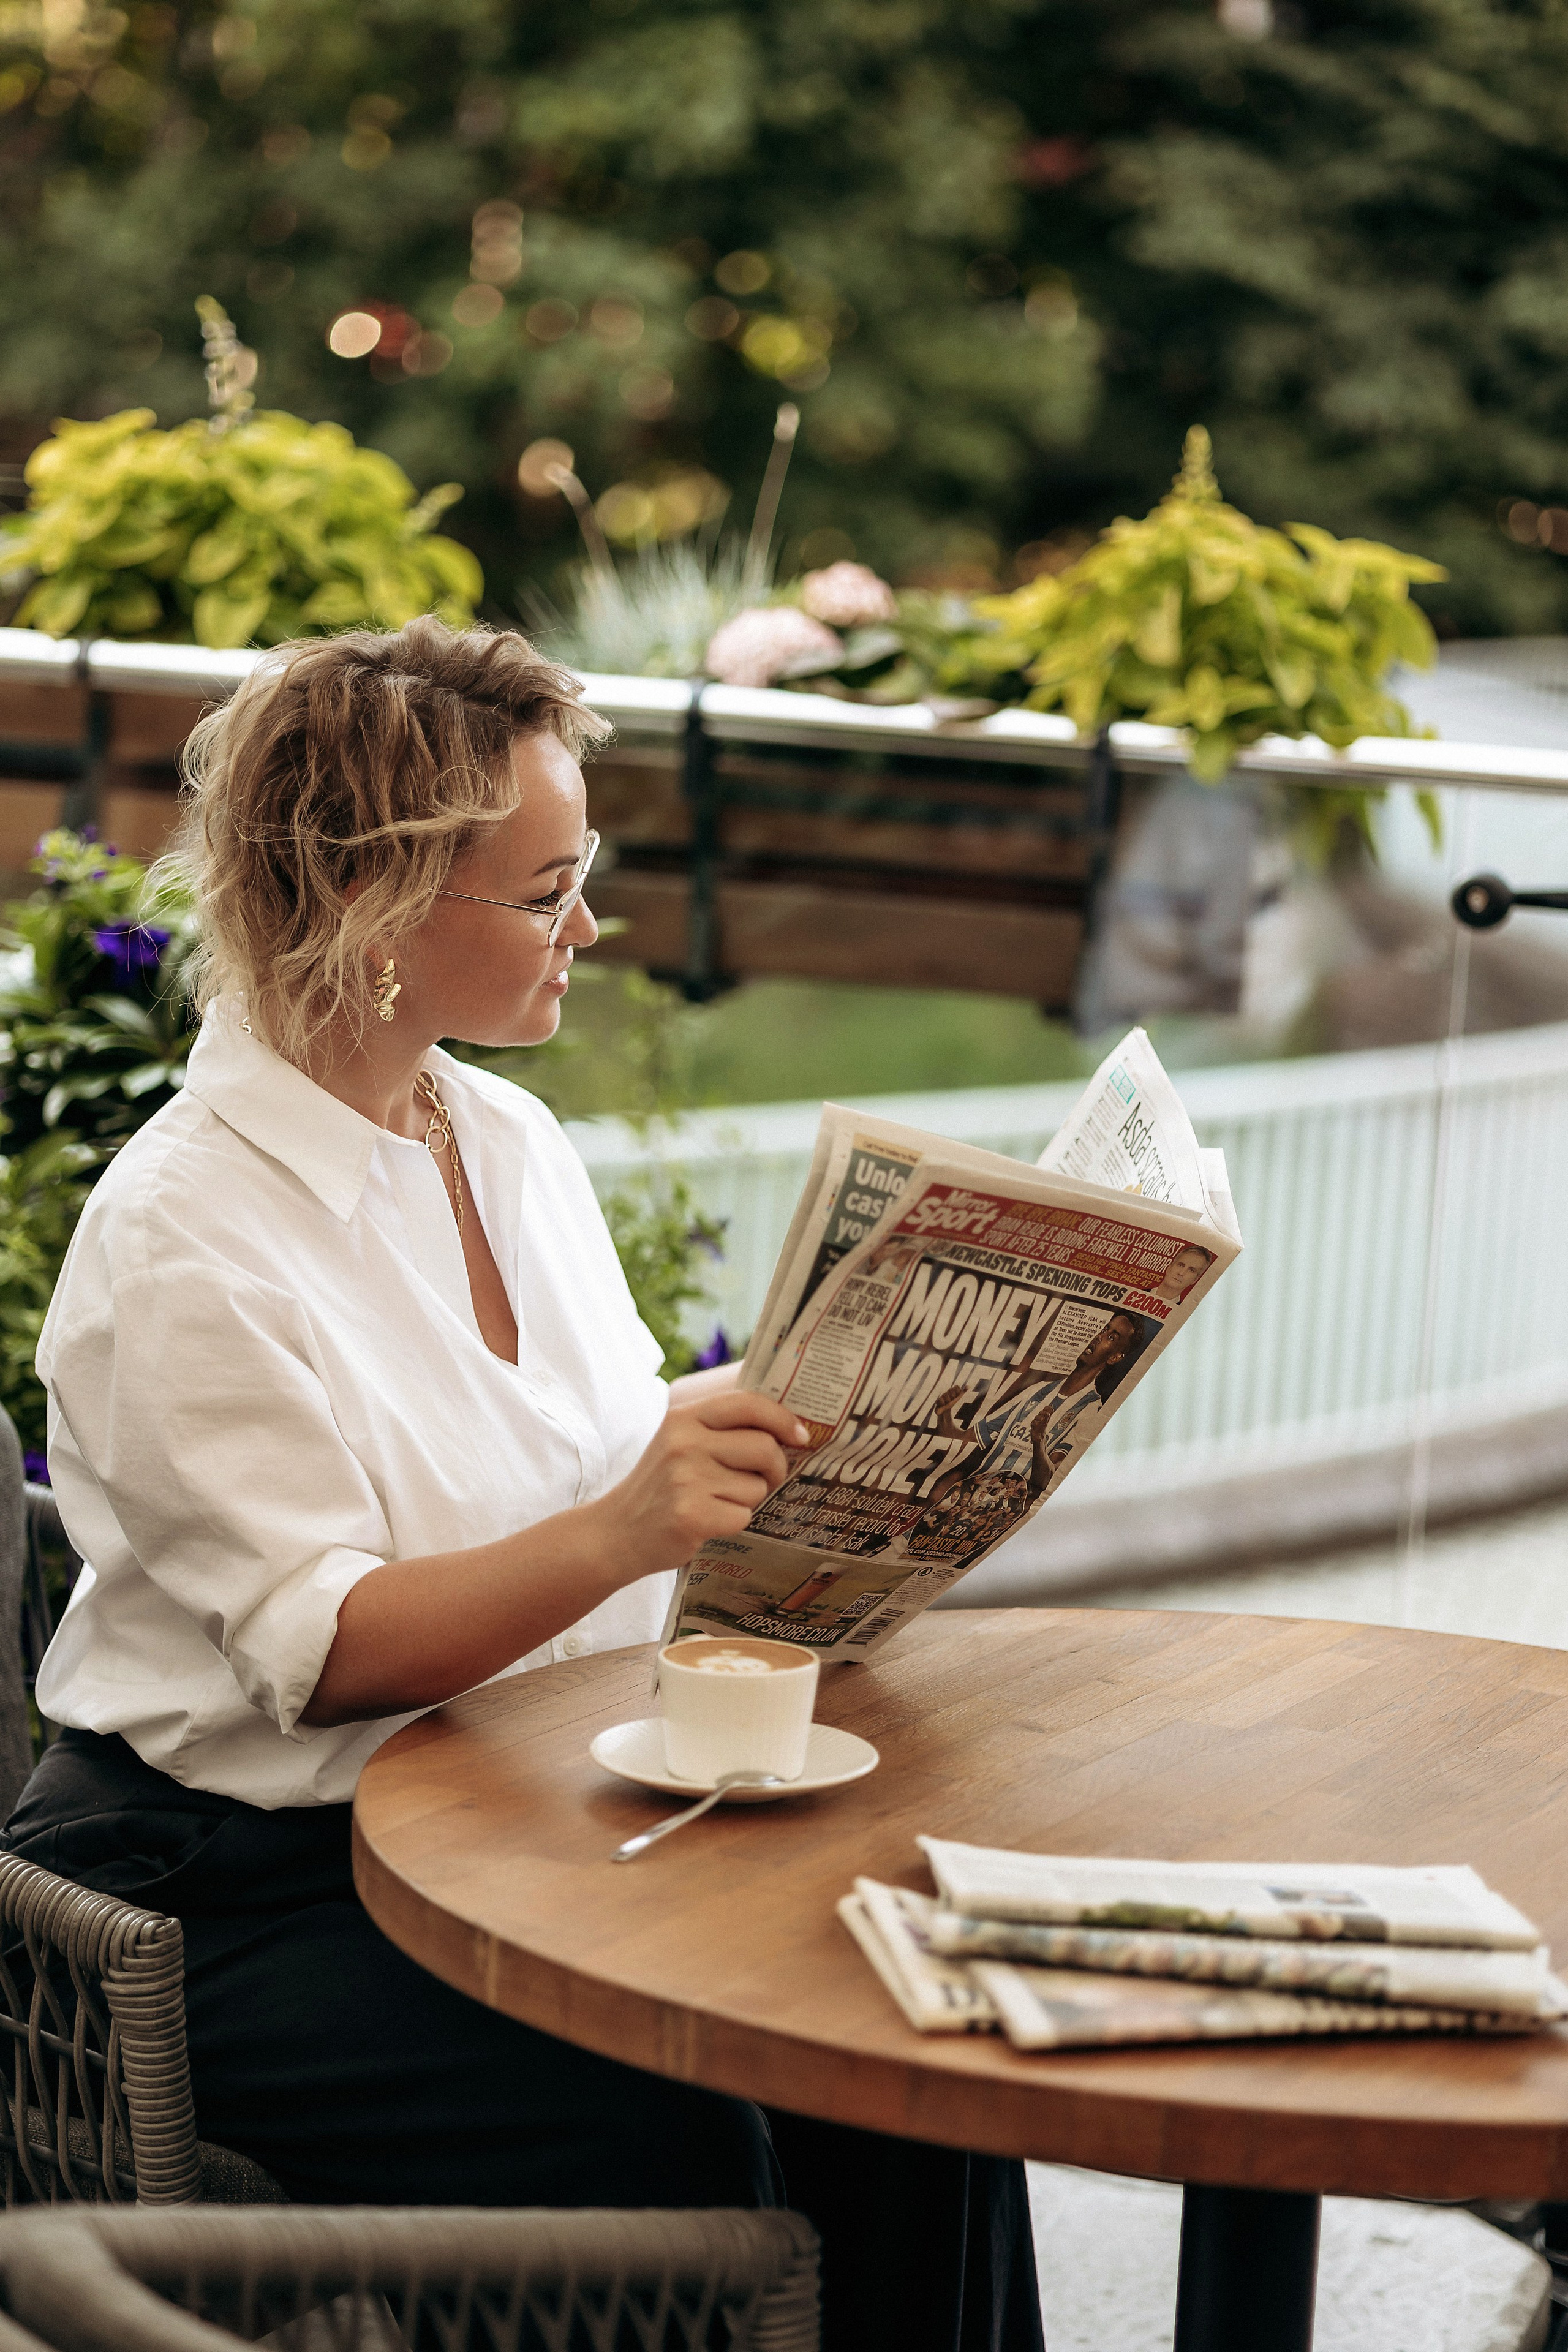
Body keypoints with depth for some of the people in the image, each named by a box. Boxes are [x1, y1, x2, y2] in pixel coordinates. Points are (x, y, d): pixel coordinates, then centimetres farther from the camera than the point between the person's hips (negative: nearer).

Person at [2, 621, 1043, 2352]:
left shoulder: (510, 1138, 8)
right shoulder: (183, 1239, -16)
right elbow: (324, 1652, -21)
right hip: (239, 1896, -6)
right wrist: (623, 1531, -35)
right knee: (669, 2137, -25)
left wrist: (807, 1436, -4)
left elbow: (636, 1447, 16)